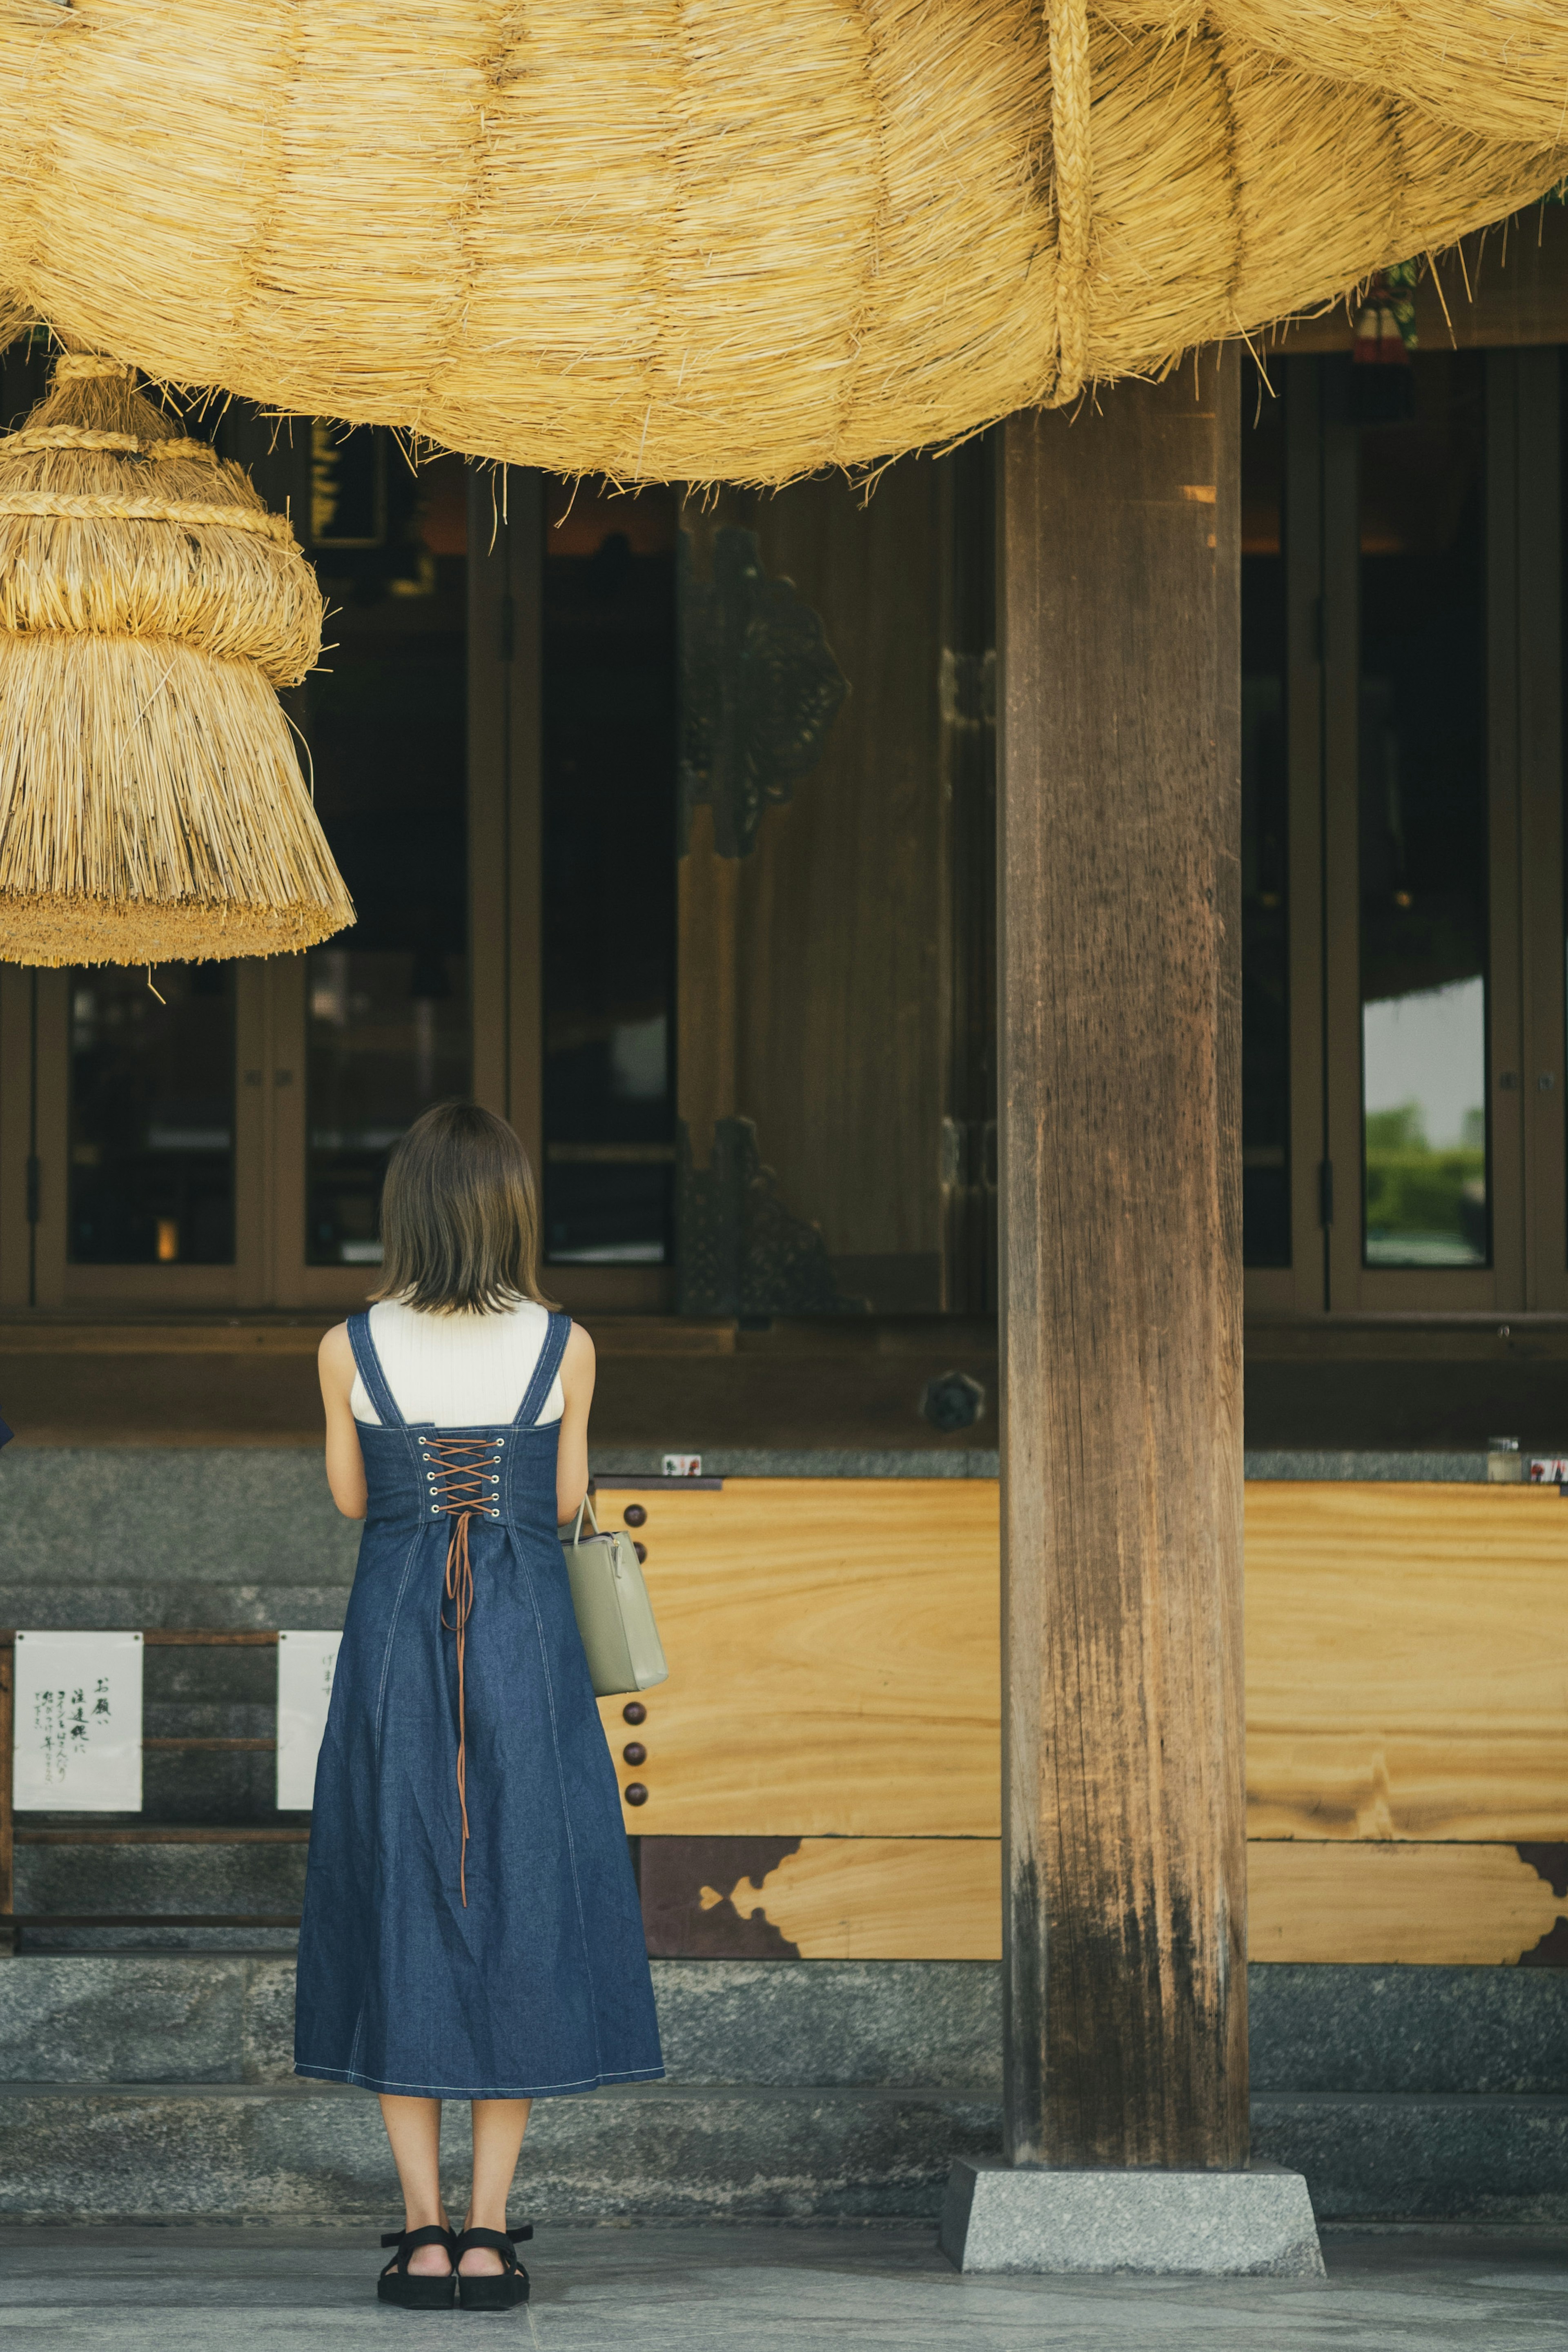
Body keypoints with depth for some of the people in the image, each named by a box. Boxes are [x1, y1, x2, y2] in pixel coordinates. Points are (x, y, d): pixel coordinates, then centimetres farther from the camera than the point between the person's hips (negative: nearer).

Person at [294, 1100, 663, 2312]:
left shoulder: (352, 1351, -5)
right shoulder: (563, 1349, -6)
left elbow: (352, 1498, 8)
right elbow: (565, 1499, 4)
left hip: (396, 1642, 0)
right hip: (527, 1645, 0)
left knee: (401, 1917, 7)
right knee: (521, 1920, 6)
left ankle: (424, 2234, 3)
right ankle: (487, 2235, 3)